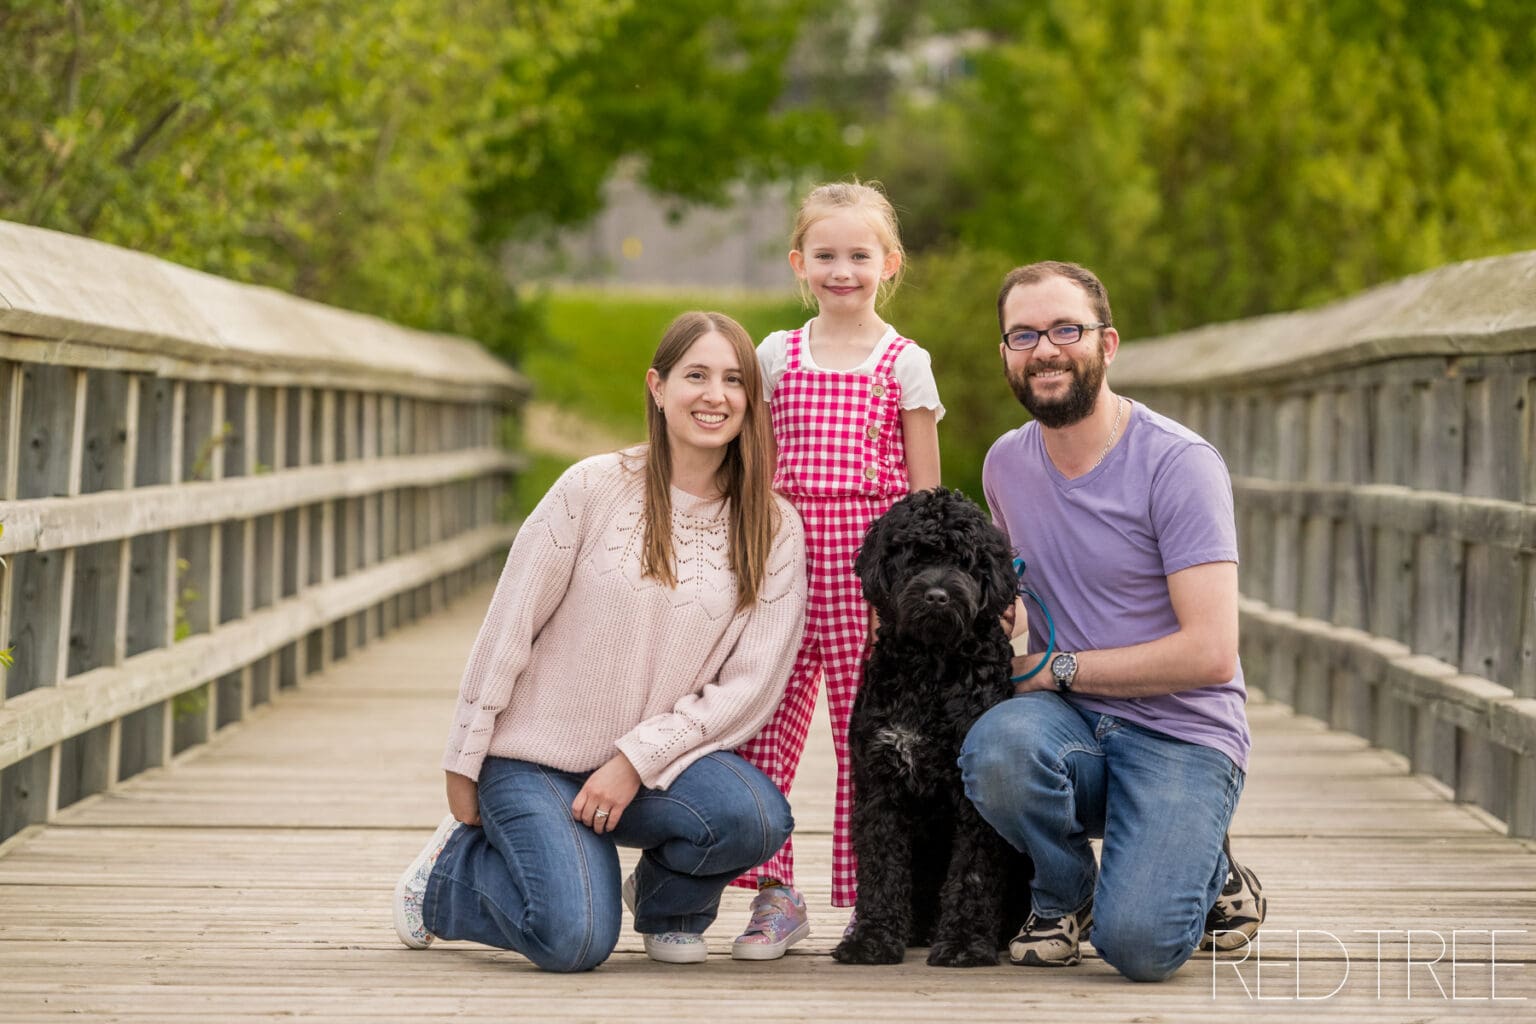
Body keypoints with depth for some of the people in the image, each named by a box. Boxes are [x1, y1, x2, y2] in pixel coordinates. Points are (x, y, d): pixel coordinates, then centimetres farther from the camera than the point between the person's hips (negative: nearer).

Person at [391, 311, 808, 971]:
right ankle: (452, 865, 11)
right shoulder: (595, 488, -7)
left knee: (758, 817, -30)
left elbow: (753, 682, -6)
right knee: (575, 941, -23)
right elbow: (507, 630, -4)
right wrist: (464, 767, -3)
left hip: (662, 761, 2)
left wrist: (638, 759, -16)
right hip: (535, 759, -2)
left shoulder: (774, 531, 0)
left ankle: (667, 903, 6)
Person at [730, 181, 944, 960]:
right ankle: (775, 894, 4)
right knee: (759, 726, -5)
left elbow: (926, 492, 6)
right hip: (787, 554, 2)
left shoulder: (906, 364, 5)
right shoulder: (777, 355, 12)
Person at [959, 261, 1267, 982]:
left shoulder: (1178, 464, -12)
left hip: (1182, 736, -4)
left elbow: (1208, 654, -18)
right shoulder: (1005, 464, 9)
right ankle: (1063, 893, -2)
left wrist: (1056, 668, -11)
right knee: (996, 748, -34)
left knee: (1136, 944, -28)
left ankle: (1206, 873, 10)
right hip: (1070, 725, 4)